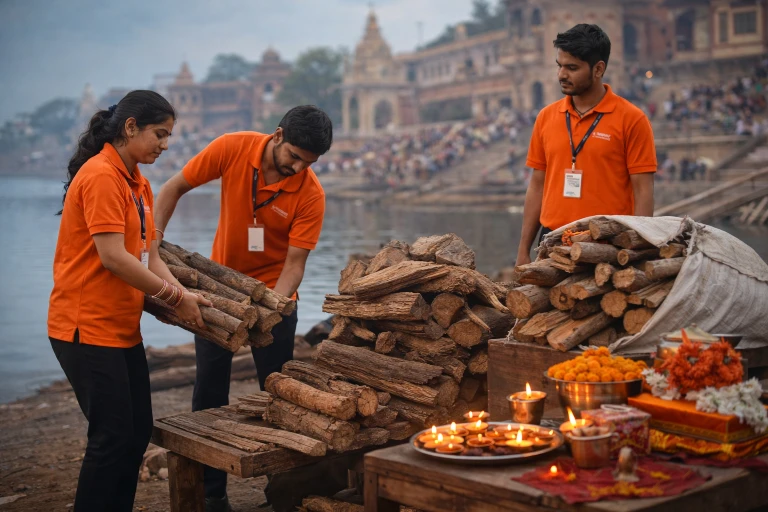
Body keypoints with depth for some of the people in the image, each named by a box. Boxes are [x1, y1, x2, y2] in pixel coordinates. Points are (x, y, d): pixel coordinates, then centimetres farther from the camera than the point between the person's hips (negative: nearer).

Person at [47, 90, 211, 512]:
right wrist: (175, 297, -16)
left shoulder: (139, 184, 13)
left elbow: (148, 255, 10)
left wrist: (182, 294, -6)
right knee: (112, 436, -4)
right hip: (87, 328, -9)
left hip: (123, 327, 9)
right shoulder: (100, 176, -15)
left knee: (138, 432, 12)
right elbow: (112, 257, -22)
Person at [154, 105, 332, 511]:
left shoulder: (310, 194, -21)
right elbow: (173, 190, -7)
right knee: (209, 391, 5)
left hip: (272, 292, -2)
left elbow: (294, 263, -21)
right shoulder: (232, 149, -18)